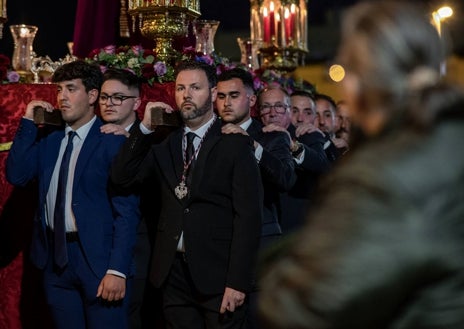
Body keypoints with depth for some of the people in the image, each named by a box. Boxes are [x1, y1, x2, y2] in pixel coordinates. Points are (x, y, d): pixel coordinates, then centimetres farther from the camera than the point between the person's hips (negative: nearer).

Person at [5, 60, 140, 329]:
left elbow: (127, 211, -13)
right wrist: (28, 123, -1)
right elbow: (16, 175, 2)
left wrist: (118, 269, -19)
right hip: (55, 256, 6)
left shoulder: (114, 141, -8)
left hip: (98, 257, -6)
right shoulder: (50, 140, 11)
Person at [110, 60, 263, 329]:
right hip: (174, 273, 4)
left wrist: (238, 282, -15)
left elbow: (249, 216, -9)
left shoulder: (235, 144, -3)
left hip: (218, 273, -4)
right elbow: (123, 178, 1)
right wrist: (145, 128, -7)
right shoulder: (165, 143, 11)